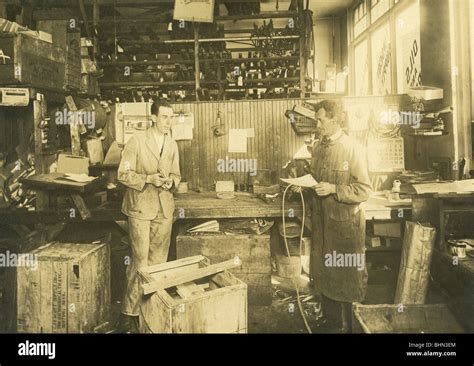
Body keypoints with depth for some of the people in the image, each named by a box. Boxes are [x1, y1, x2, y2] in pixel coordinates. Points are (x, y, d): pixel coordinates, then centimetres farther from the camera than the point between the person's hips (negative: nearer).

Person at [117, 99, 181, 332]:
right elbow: (124, 174, -7)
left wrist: (170, 181, -6)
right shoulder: (137, 140, -6)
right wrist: (148, 179, -20)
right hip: (141, 208, -5)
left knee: (159, 261, 10)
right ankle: (129, 313, 6)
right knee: (140, 260, -6)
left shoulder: (172, 144, 10)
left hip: (165, 209, 5)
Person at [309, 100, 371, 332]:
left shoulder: (353, 149, -12)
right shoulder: (317, 147, 8)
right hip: (321, 220, 6)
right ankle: (331, 322, 34)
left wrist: (334, 189, -22)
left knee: (348, 276, 6)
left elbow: (364, 190, -14)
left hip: (346, 222, -6)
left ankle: (351, 325, 25)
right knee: (325, 274, 16)